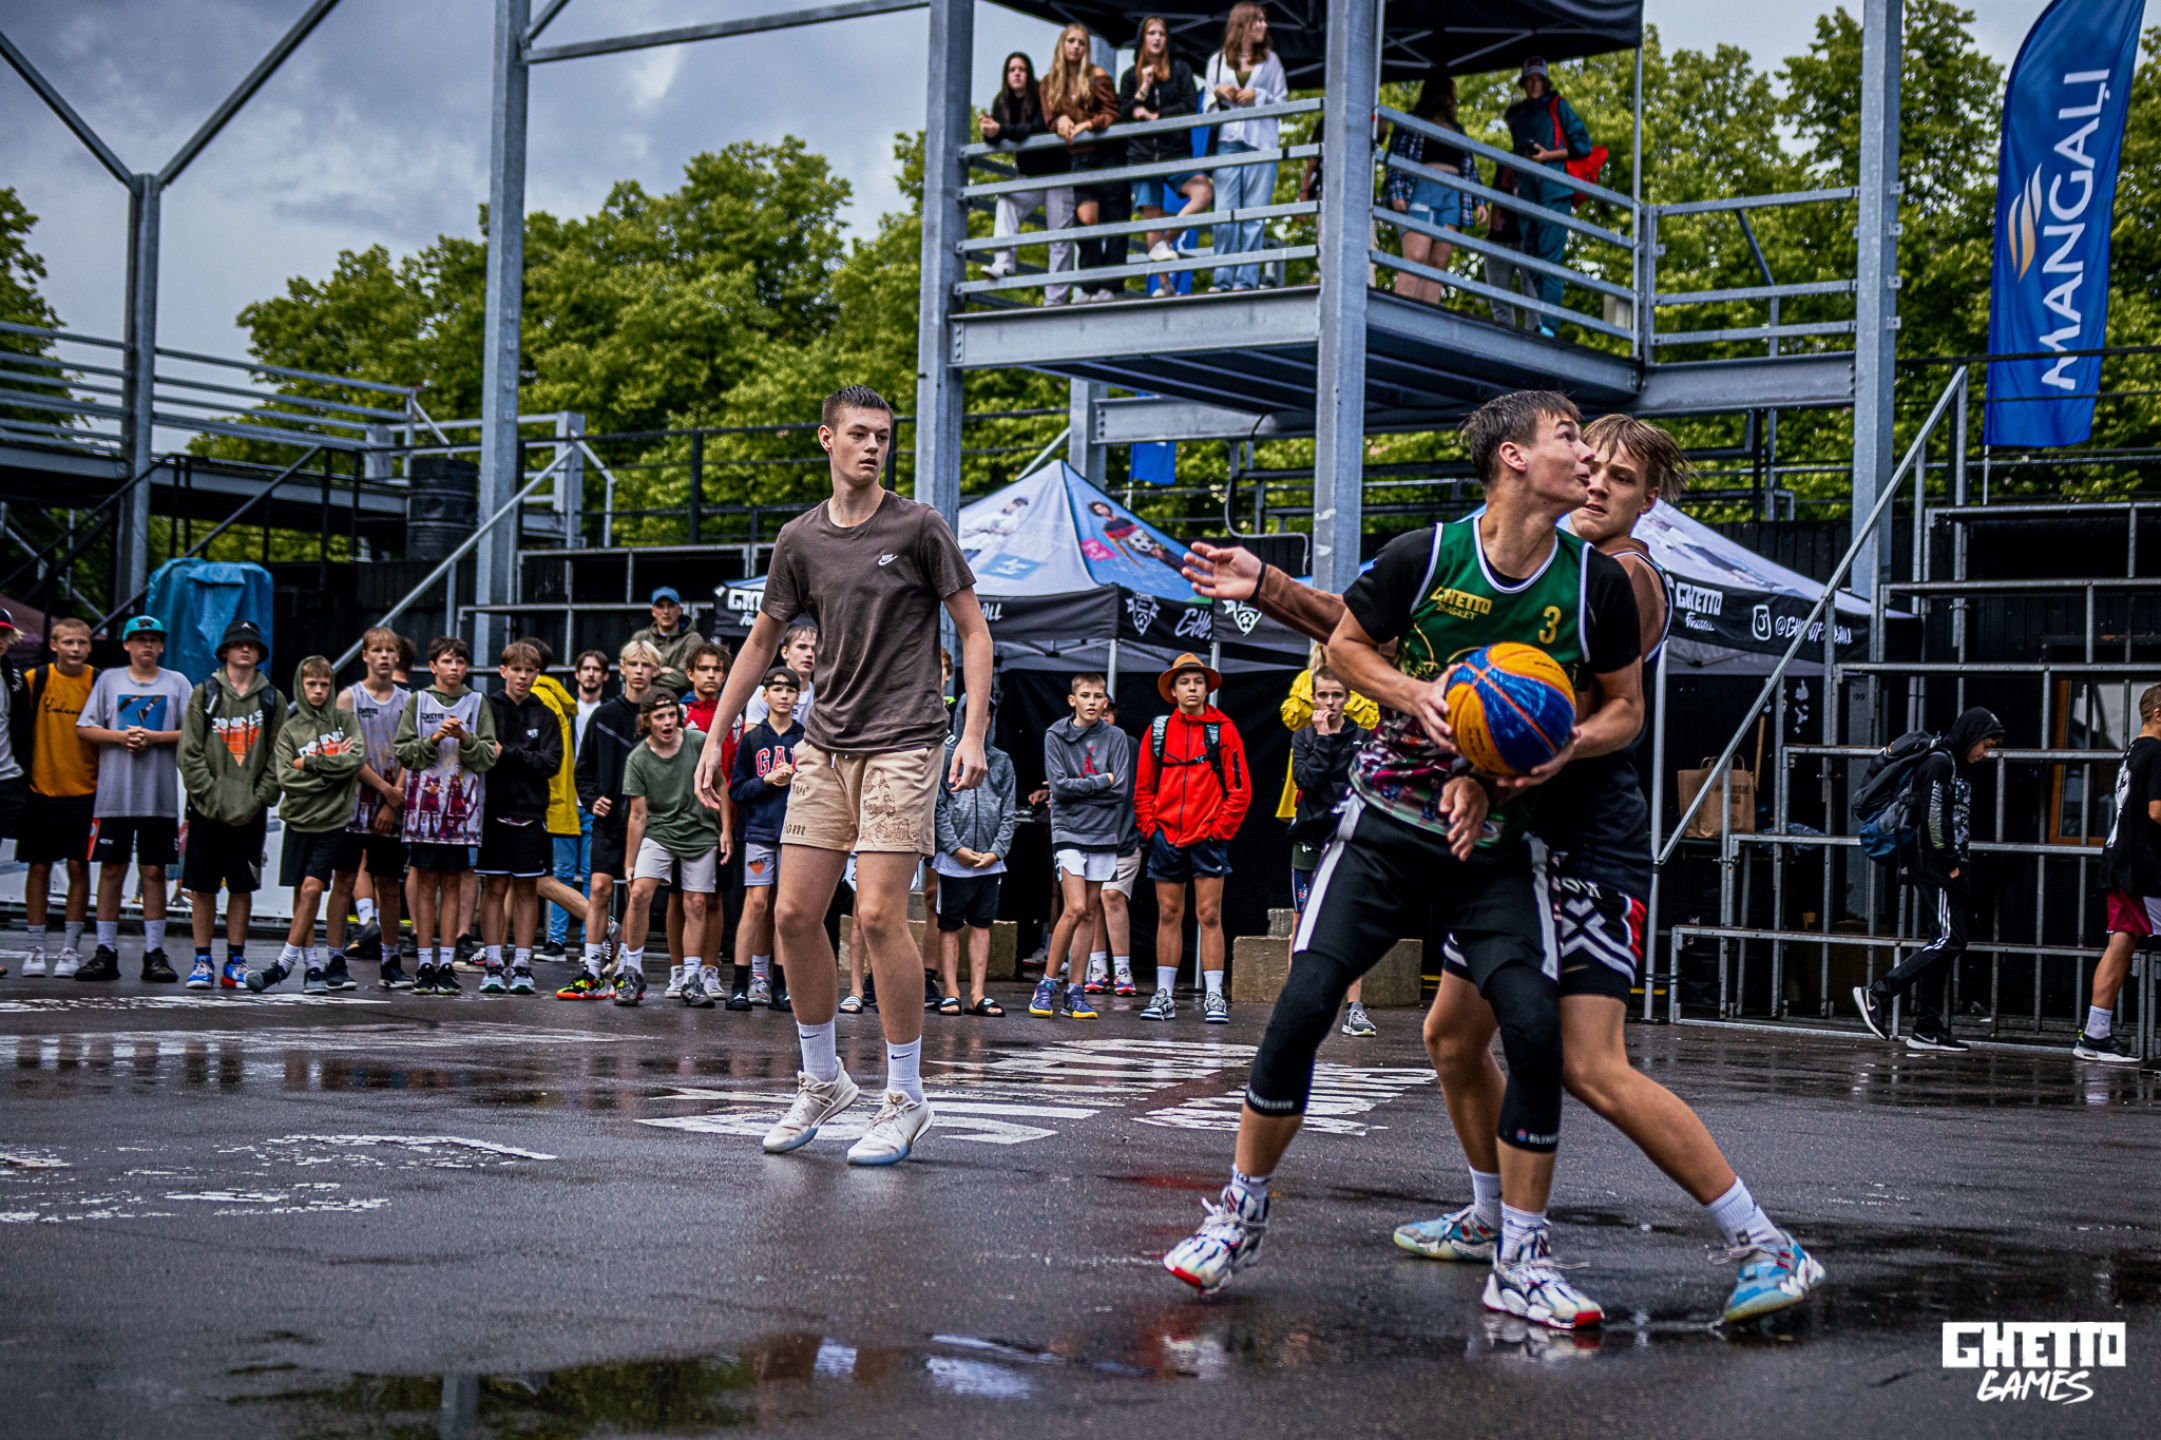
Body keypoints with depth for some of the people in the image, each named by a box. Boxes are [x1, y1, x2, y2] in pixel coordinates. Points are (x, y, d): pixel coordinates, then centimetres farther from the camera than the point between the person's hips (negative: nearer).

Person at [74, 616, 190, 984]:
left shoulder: (177, 683, 8)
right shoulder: (109, 680, 10)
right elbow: (86, 728, 6)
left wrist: (152, 737, -11)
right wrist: (121, 737, -9)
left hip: (160, 794, 0)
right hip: (114, 792, 0)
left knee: (154, 871, 1)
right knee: (111, 869, 1)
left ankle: (154, 953, 5)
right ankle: (106, 952, 6)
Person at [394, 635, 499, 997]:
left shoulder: (477, 703, 6)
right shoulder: (418, 701, 6)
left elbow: (488, 756, 1)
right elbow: (403, 751, 1)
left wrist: (466, 739, -16)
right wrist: (433, 740, -14)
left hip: (461, 806, 0)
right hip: (425, 802, 0)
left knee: (451, 885, 3)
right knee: (426, 884, 2)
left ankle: (446, 964, 6)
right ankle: (425, 964, 5)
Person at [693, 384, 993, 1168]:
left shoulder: (918, 526, -3)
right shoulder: (801, 539, 9)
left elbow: (973, 632, -1)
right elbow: (761, 641, 19)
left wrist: (973, 733, -12)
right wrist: (715, 738, 16)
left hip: (903, 743, -5)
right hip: (825, 747, 5)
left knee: (877, 914, -12)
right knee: (794, 912, 1)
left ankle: (906, 1098, 0)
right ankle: (822, 1081, 19)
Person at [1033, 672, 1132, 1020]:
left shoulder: (1116, 738, 5)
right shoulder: (1056, 736, 1)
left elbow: (1120, 790, -4)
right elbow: (1059, 786, -9)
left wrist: (1077, 787, -6)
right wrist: (1101, 780, -6)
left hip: (1103, 834, 3)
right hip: (1068, 831, -3)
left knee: (1088, 914, 4)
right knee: (1075, 908, -14)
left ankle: (1075, 991, 7)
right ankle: (1047, 984, -3)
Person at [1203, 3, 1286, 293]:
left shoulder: (1270, 61, 15)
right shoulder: (1218, 61, 15)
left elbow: (1282, 103, 11)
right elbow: (1206, 104, 16)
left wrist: (1257, 96, -5)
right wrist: (1218, 92, -4)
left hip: (1260, 142, 0)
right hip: (1227, 142, 0)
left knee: (1254, 214, -5)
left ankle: (1246, 279, -4)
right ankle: (1223, 280, -2)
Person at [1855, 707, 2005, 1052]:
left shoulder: (1959, 767, 22)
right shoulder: (1939, 763, -9)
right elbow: (1932, 817, -17)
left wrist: (1958, 866, 10)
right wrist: (1949, 865, -14)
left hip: (1948, 872, 10)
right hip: (1934, 868, -10)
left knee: (1945, 944, 7)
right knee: (1951, 940, -15)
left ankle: (1927, 1029, 8)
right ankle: (1878, 994, -15)